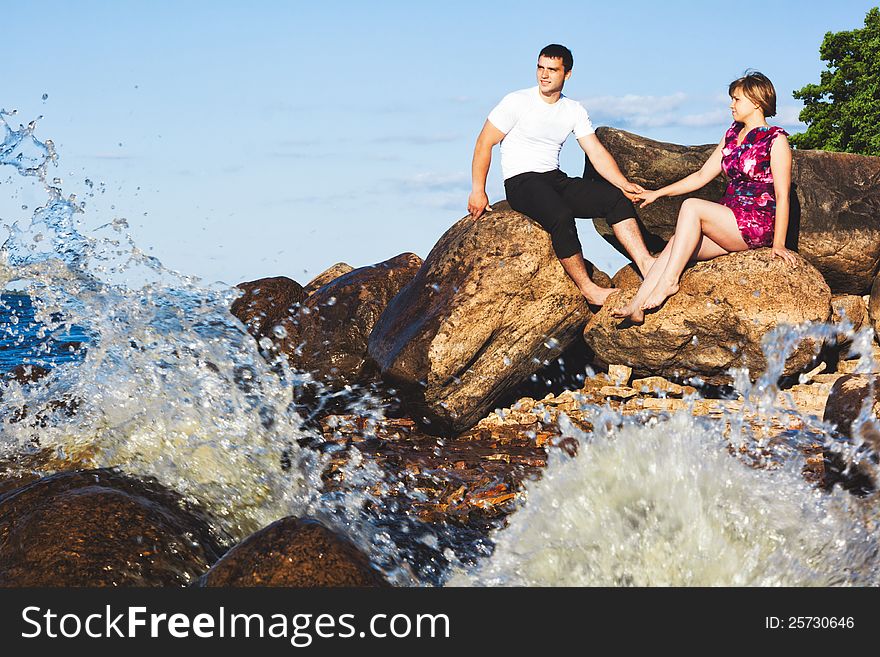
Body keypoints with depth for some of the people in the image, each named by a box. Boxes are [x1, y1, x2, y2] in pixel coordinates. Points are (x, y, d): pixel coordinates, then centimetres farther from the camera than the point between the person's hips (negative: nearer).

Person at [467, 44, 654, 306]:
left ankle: (646, 264, -26)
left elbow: (596, 152, 5)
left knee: (616, 198, -15)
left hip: (557, 180, 6)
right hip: (521, 182, -6)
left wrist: (624, 184, -11)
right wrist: (478, 191, -11)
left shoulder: (574, 110, 10)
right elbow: (484, 143, -4)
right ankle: (588, 289, -30)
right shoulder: (517, 102, -4)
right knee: (561, 216, -36)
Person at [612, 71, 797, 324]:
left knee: (691, 207, -27)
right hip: (728, 222, 7)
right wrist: (657, 193, 15)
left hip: (758, 225, -7)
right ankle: (636, 306, -27)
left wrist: (778, 243, -16)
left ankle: (669, 281, -27)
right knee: (675, 246, -17)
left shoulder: (775, 139, -6)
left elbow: (782, 196, -10)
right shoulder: (732, 134, 17)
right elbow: (702, 175, 20)